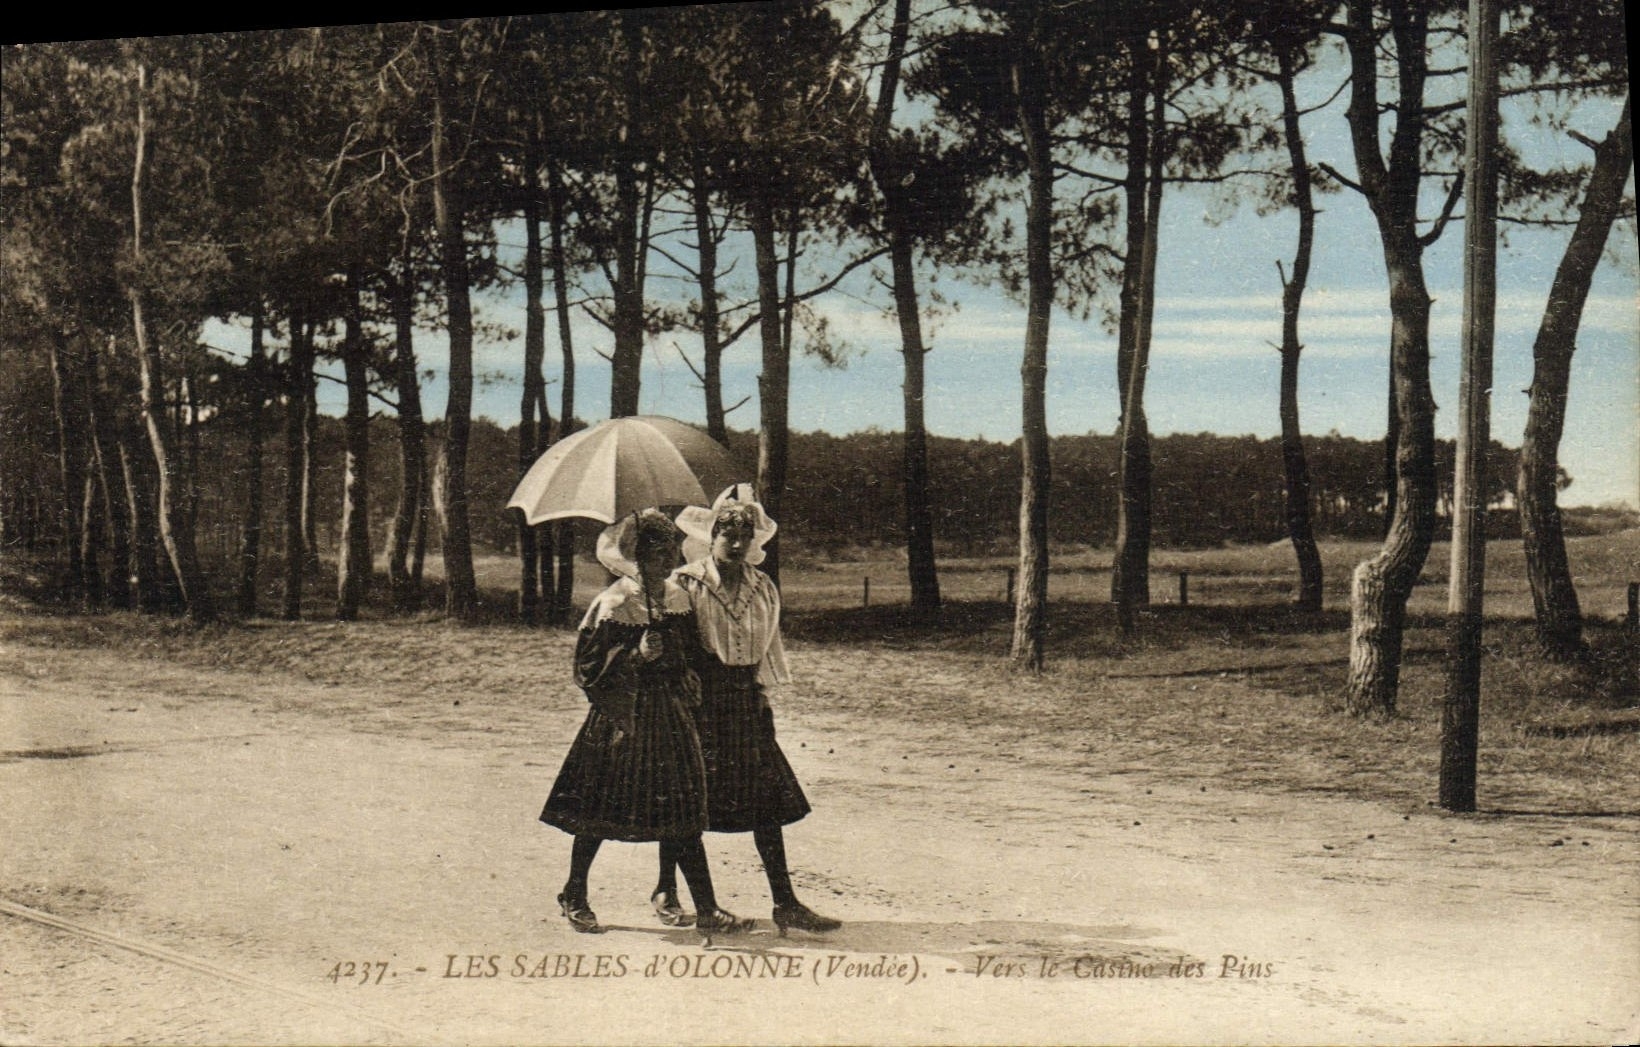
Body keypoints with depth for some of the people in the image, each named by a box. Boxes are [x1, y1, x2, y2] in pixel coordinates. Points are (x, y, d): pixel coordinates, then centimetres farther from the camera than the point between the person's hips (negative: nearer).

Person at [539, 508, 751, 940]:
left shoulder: (676, 597, 7)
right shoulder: (614, 604, -12)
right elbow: (590, 666, -12)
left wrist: (689, 697, 7)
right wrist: (636, 656, -23)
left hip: (669, 712, 5)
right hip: (622, 714, -5)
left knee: (684, 813, 2)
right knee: (601, 811, 4)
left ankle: (707, 911, 2)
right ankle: (573, 896, 23)